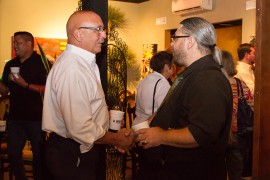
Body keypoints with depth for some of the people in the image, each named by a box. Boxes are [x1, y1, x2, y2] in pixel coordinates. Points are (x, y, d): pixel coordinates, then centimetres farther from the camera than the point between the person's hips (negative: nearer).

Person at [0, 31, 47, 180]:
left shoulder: (41, 62, -8)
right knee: (13, 153, 10)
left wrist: (26, 85, -24)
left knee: (39, 153, 6)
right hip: (15, 117, 6)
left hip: (36, 117, -6)